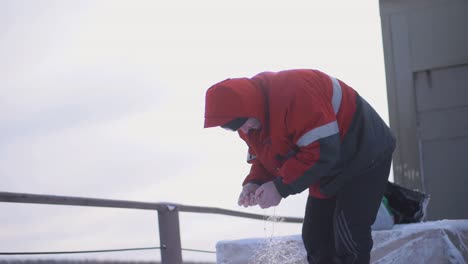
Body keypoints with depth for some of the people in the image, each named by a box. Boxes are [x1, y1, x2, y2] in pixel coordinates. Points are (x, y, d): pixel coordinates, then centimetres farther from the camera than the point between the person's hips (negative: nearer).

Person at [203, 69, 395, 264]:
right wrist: (254, 182, -13)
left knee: (348, 239, -14)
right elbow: (261, 157, 9)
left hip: (364, 157, -9)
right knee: (315, 237, 10)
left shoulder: (294, 91, -34)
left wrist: (281, 187, -31)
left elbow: (323, 151, -35)